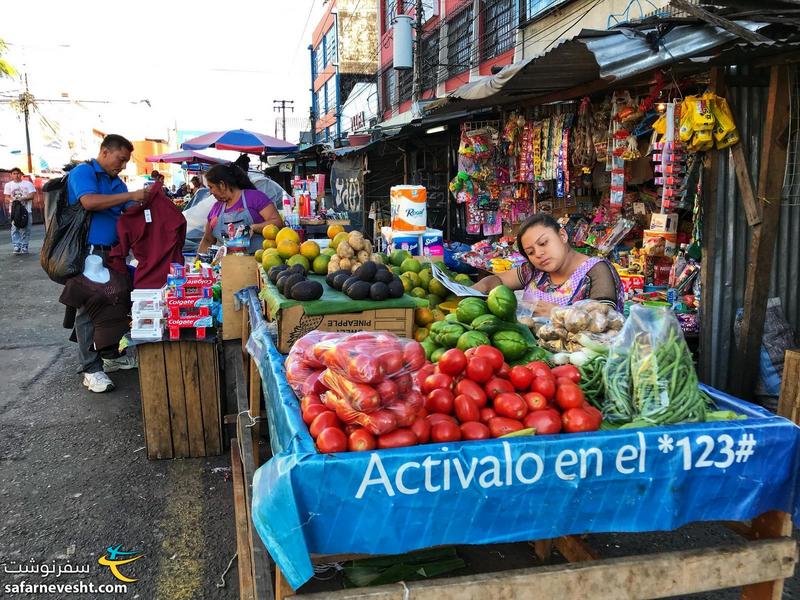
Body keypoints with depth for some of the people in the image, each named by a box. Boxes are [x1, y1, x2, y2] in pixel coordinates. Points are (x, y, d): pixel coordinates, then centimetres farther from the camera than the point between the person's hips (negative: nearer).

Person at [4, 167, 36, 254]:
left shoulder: (28, 184, 8)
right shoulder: (8, 185, 12)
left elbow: (32, 195, 1)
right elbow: (6, 198, 7)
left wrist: (23, 198, -16)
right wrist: (11, 200, -15)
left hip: (26, 210, 0)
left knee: (26, 230, 0)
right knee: (15, 229, -8)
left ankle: (24, 247, 6)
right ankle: (16, 247, -10)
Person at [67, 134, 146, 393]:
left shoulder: (117, 183, 17)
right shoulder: (83, 172, -6)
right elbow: (89, 201, -23)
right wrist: (130, 196, -22)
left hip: (113, 252, 8)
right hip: (88, 252, -8)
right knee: (89, 308, -4)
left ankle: (111, 355, 29)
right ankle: (91, 369, 0)